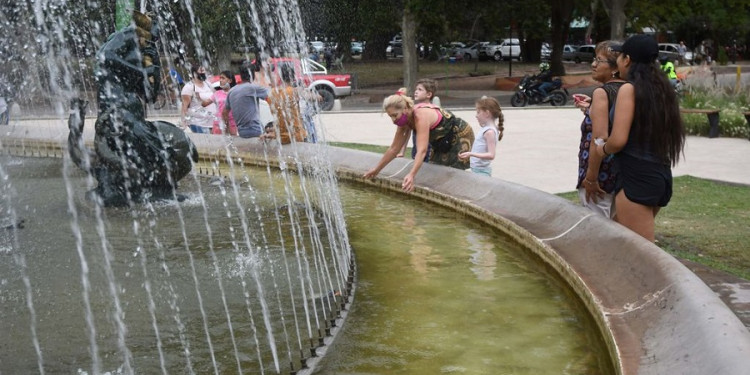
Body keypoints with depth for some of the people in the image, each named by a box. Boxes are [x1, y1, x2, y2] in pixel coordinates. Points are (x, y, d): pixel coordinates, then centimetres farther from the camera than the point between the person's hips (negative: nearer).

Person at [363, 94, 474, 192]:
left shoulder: (421, 116, -35)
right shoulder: (405, 121, -9)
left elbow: (422, 150, -47)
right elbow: (394, 148, 1)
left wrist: (411, 175, -58)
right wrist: (376, 169, 4)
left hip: (461, 136, -9)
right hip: (443, 142, 9)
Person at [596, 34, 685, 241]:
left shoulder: (630, 89, -11)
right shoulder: (661, 88, 11)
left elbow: (618, 139, -19)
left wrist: (603, 149, 4)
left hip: (636, 176, -8)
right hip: (660, 175, 8)